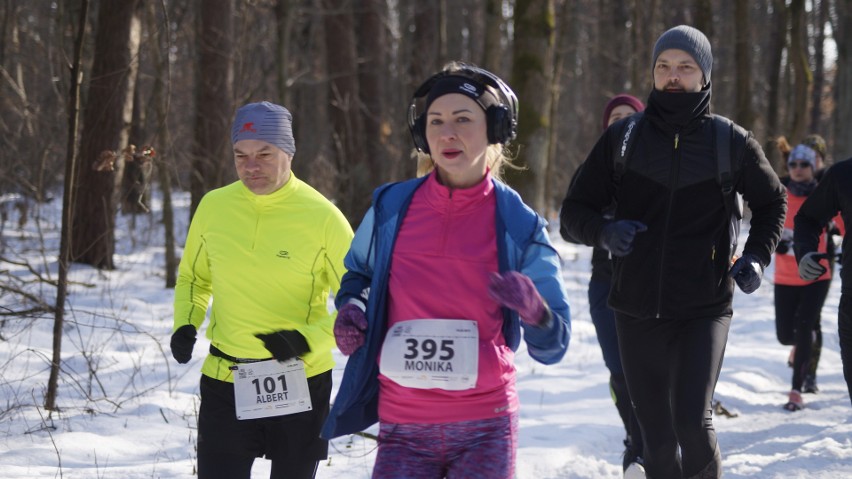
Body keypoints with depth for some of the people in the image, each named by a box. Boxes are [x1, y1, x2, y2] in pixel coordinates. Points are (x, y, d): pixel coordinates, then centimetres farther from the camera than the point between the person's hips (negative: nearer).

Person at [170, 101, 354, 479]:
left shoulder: (321, 216, -11)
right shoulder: (214, 207, -2)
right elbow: (193, 278, 16)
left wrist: (309, 340, -20)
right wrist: (185, 324, -2)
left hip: (300, 385, -2)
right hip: (224, 381, 2)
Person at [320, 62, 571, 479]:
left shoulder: (518, 225, -4)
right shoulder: (390, 208, 0)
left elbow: (552, 346, -4)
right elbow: (358, 275, 21)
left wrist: (535, 312, -25)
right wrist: (351, 310, -1)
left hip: (486, 432, -1)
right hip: (404, 430, 1)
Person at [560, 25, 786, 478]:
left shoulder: (731, 142, 1)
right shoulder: (623, 138, 3)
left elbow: (772, 203, 16)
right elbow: (575, 208, 5)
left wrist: (756, 257, -2)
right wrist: (604, 231, -17)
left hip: (705, 309, -2)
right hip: (637, 309, 2)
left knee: (692, 420, -19)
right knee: (657, 437, 7)